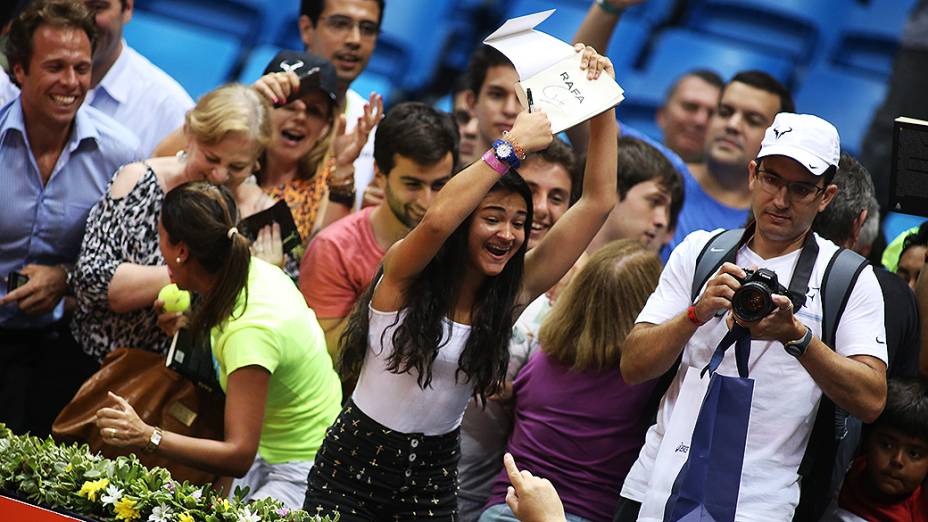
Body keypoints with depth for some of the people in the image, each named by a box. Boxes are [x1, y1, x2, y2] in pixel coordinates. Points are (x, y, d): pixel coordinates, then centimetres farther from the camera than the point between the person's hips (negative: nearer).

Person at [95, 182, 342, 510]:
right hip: (268, 453, 9)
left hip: (302, 473, -9)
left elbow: (239, 456, -32)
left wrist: (148, 437, -41)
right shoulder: (256, 271, -4)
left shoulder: (250, 332, -29)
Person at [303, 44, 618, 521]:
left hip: (433, 475, 4)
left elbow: (597, 202, -3)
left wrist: (604, 107, -8)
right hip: (354, 465, -4)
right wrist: (512, 146, -34)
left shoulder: (513, 292, -2)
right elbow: (436, 220, -37)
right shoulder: (405, 276, -13)